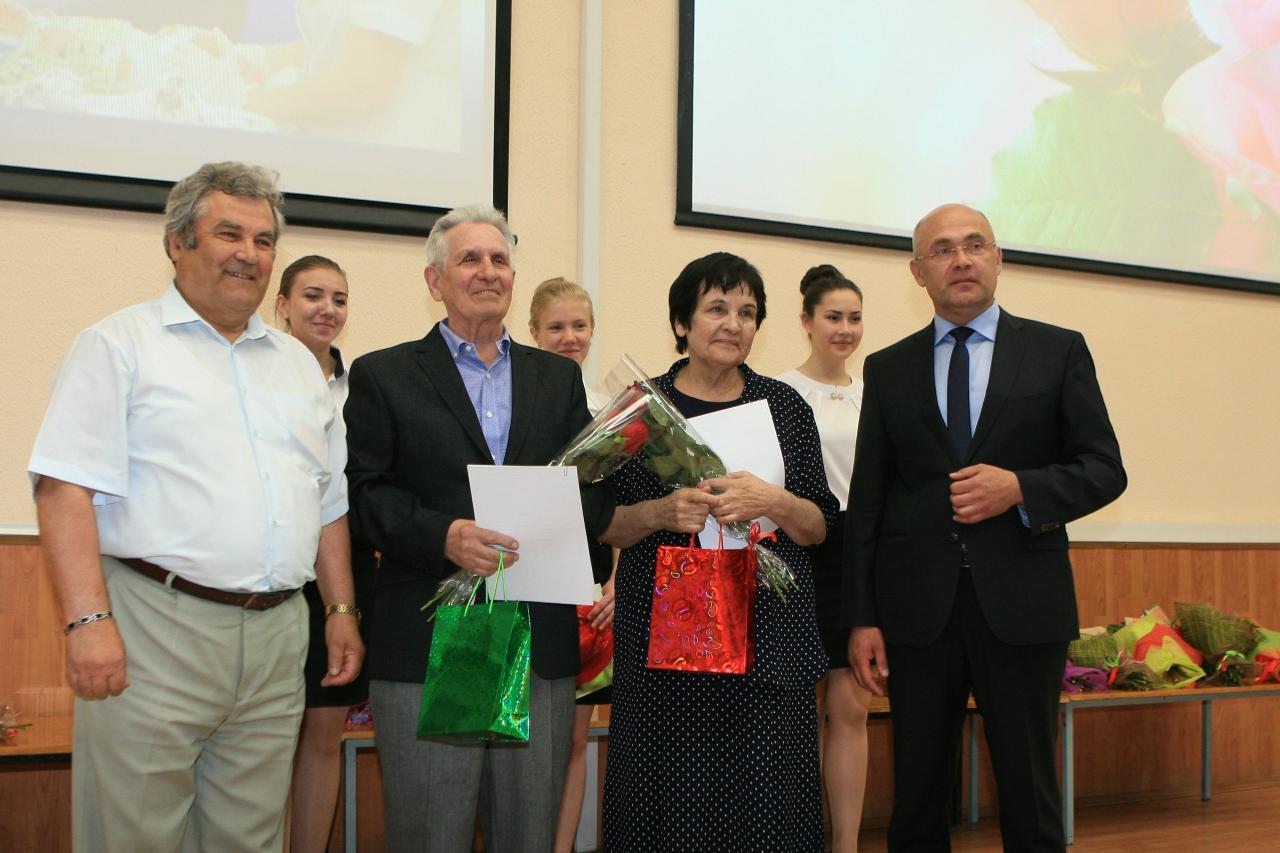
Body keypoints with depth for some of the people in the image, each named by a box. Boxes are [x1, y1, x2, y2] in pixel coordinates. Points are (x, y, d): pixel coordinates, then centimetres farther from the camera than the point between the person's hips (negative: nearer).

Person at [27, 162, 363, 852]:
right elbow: (65, 487, -9)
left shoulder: (298, 363, 19)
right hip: (152, 637, -5)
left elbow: (329, 502, 23)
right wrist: (89, 619, -18)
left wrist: (342, 609, 14)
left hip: (275, 641, 5)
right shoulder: (120, 344, 1)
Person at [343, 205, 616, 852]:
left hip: (543, 645, 3)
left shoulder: (559, 377, 16)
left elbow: (597, 488, 10)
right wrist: (442, 536, -20)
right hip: (428, 644, -3)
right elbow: (365, 493, -4)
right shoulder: (382, 375, 6)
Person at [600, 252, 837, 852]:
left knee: (766, 803, -1)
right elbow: (602, 526, 6)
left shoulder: (785, 407, 10)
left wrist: (773, 502, -12)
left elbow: (818, 528, 8)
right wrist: (662, 513, -13)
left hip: (766, 637, 1)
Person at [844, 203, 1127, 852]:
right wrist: (861, 617, 2)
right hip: (918, 607, 1)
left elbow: (1104, 470, 5)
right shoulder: (887, 370, 10)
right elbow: (866, 500, 8)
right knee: (916, 795, 7)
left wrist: (1020, 488, -14)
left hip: (1022, 603, -1)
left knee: (1029, 796, 4)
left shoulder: (1059, 352, 7)